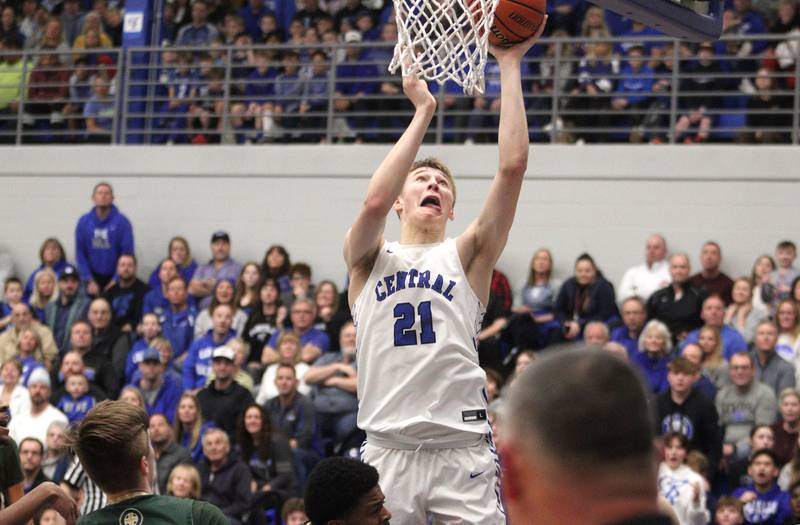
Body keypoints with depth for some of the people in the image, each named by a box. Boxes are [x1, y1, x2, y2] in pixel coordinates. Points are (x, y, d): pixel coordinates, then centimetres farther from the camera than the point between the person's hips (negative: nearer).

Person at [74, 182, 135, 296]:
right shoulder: (84, 221, 3)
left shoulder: (122, 222, -5)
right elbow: (80, 253, 3)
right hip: (93, 277, 2)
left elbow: (127, 254, -7)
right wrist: (89, 281, -6)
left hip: (114, 277, -2)